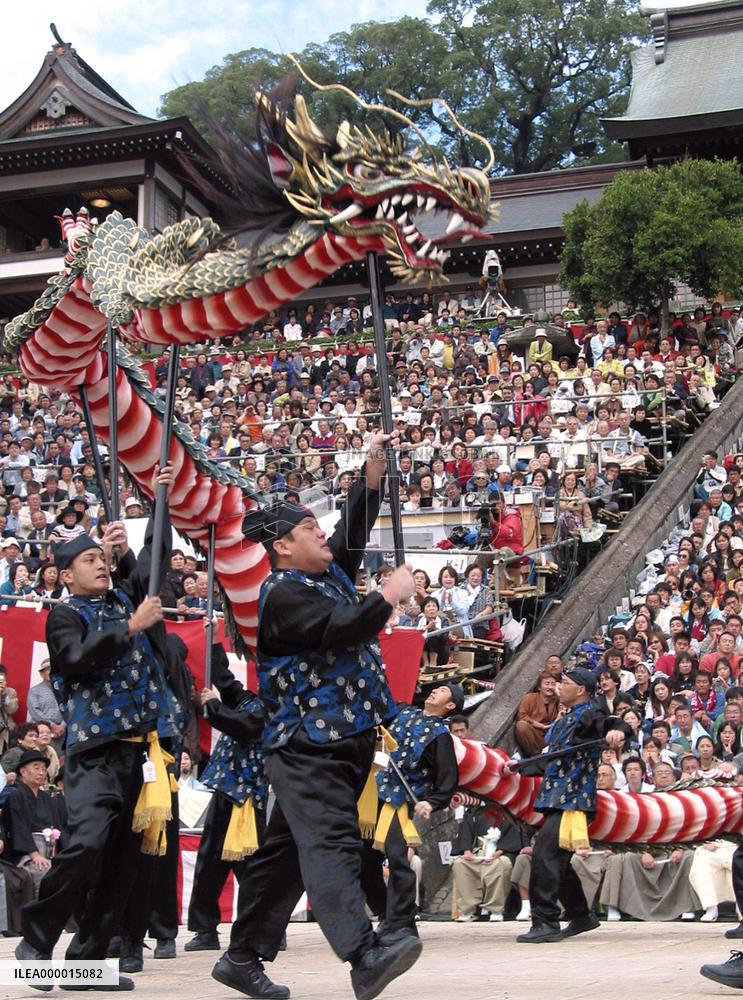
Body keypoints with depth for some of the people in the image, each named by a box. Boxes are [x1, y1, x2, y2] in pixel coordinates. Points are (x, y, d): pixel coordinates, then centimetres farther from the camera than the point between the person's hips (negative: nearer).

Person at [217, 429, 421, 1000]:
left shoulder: (329, 573, 17)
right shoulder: (283, 592, -9)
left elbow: (355, 529, 20)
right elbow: (339, 628, -22)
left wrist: (374, 468, 10)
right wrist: (391, 596, -12)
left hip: (347, 739, 9)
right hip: (307, 744, -9)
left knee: (289, 851, 12)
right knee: (331, 843, -19)